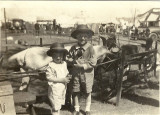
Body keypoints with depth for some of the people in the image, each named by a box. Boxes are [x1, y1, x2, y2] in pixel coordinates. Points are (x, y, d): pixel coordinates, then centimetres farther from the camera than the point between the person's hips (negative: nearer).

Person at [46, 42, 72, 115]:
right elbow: (49, 77, -22)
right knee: (56, 107, -1)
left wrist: (68, 76, -8)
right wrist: (62, 80, -23)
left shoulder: (64, 64, 5)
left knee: (59, 105, 20)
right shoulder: (50, 66, -17)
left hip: (63, 88, 7)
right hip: (55, 89, -7)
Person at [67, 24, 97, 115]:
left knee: (88, 92, 11)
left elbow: (93, 62, -14)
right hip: (76, 73, 2)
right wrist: (73, 61, -16)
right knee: (76, 91, 12)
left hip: (87, 73, -2)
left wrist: (82, 65, -20)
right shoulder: (73, 48, -1)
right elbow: (69, 59, 5)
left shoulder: (90, 48, -10)